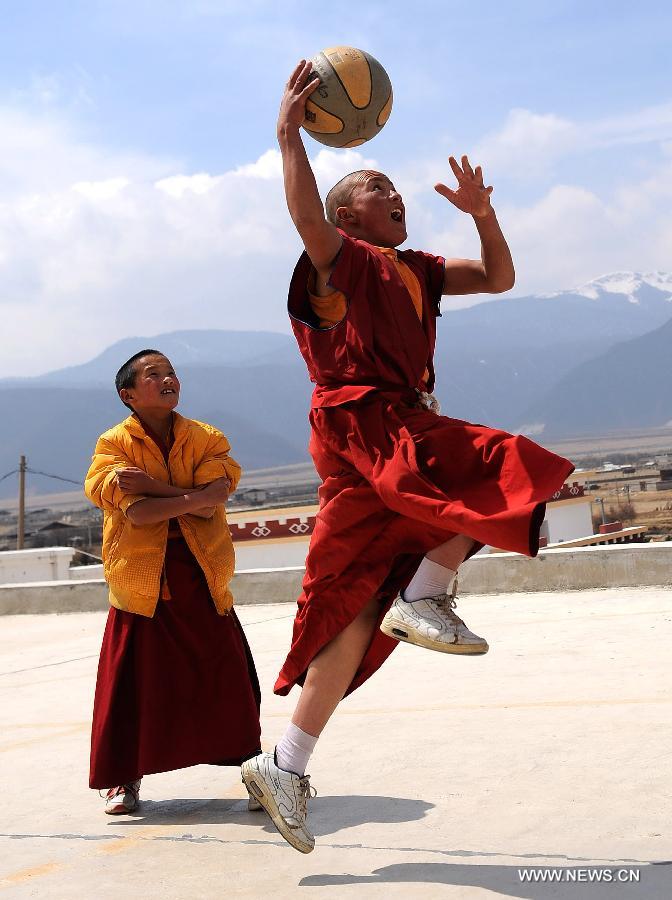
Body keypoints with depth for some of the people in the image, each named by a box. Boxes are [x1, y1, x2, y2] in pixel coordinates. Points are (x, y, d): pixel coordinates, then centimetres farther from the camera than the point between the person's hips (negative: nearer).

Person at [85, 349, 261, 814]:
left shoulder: (206, 439, 4)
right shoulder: (114, 444, -3)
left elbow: (212, 504, -12)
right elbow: (137, 513, -17)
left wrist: (153, 486, -17)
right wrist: (191, 498, -18)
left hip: (202, 576, 2)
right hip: (141, 579, -2)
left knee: (226, 676, 3)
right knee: (135, 680, 1)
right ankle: (125, 778, 17)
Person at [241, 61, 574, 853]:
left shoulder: (414, 271, 26)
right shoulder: (341, 257, 3)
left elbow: (500, 279, 26)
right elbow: (305, 215, -18)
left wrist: (482, 214, 12)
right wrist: (289, 133, -22)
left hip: (401, 427, 8)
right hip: (365, 422, -8)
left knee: (355, 611, 3)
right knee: (509, 470, -18)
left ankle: (284, 766, 6)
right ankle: (424, 596, -11)